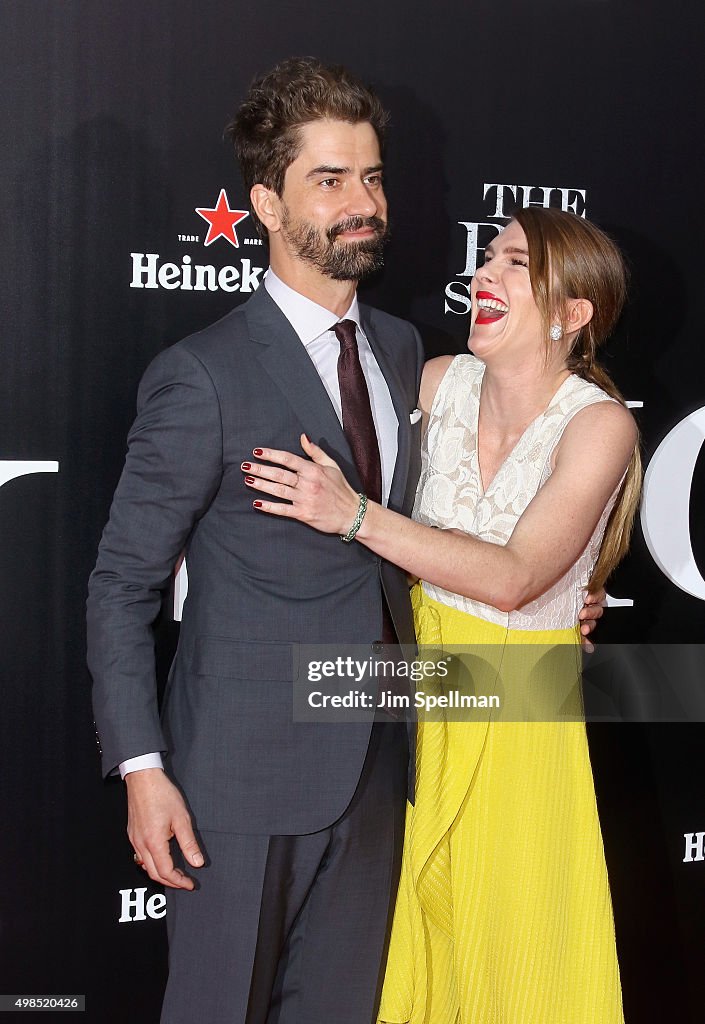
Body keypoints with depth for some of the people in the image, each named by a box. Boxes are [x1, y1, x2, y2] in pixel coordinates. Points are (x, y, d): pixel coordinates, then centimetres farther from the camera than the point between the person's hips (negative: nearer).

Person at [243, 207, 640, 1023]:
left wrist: (354, 516, -30)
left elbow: (513, 578, -25)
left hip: (517, 703, -3)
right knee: (413, 913, 17)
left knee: (508, 936, 11)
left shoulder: (597, 424, -18)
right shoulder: (440, 381, -6)